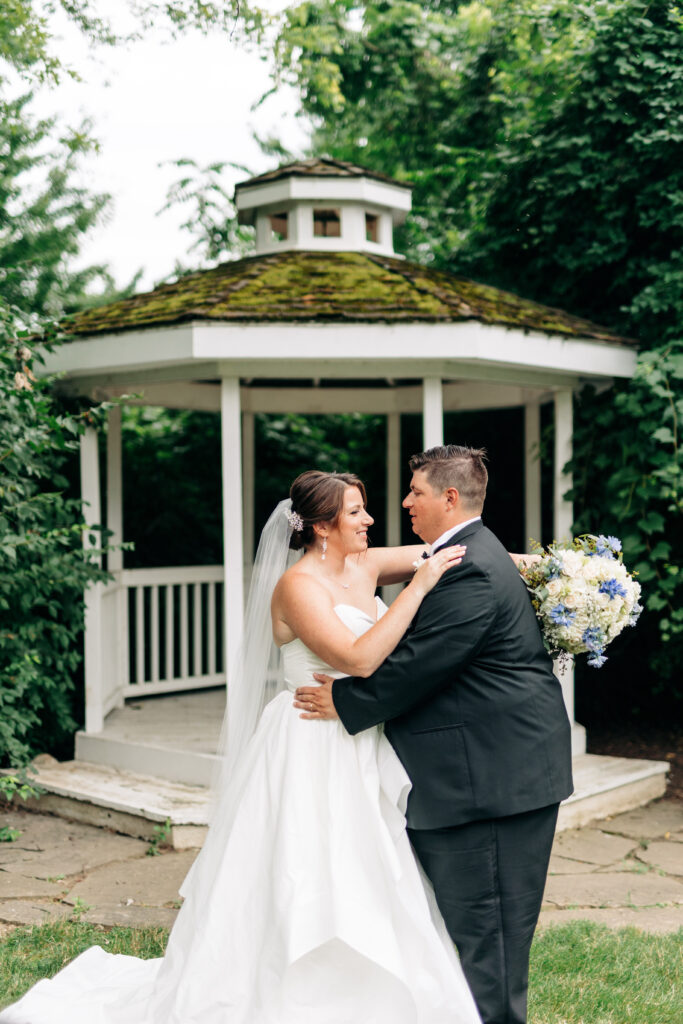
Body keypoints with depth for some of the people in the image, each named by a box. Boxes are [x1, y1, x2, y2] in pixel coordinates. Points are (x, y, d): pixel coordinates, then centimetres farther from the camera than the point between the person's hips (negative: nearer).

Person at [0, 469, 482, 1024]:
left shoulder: (364, 567, 7)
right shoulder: (298, 586, -16)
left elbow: (442, 552, 15)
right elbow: (359, 658, -27)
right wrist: (419, 586, -24)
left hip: (360, 760, 8)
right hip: (311, 762, -8)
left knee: (362, 898, 14)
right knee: (299, 903, -2)